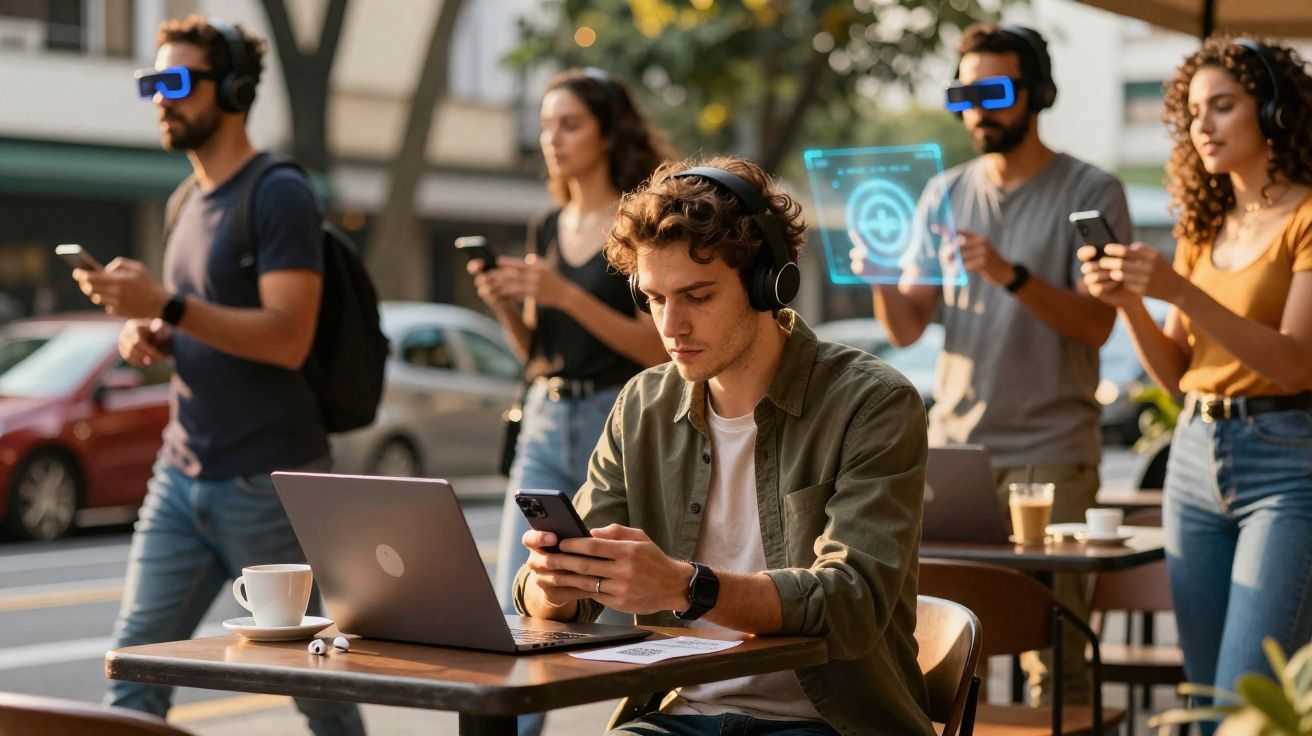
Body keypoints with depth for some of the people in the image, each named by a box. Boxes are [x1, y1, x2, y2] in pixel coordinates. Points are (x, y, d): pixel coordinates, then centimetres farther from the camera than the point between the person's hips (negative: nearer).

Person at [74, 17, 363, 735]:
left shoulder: (278, 194, -10)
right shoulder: (188, 204, 16)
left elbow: (286, 337, -19)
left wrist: (166, 305, -25)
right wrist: (152, 337, 4)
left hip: (267, 482, -8)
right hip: (181, 476, 8)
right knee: (134, 668, 0)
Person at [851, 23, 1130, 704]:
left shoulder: (1090, 191, 0)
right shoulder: (946, 193, 13)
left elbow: (1096, 323, -10)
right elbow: (907, 329, 8)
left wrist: (1012, 275, -25)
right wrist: (880, 281, -13)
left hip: (1049, 450, -4)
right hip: (952, 443, 4)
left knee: (1050, 641, -7)